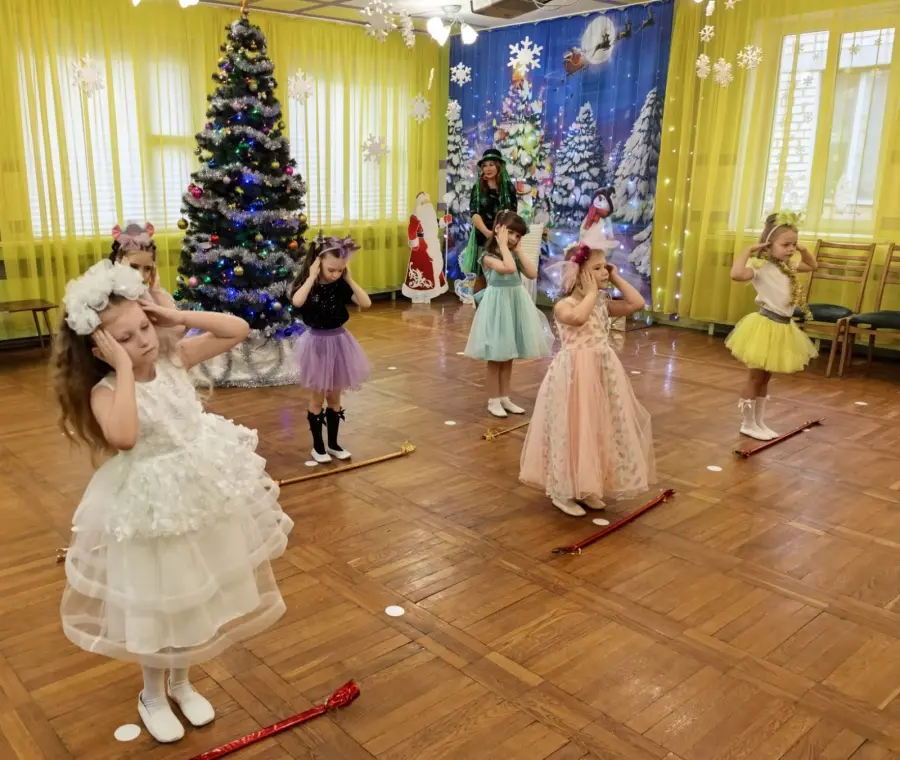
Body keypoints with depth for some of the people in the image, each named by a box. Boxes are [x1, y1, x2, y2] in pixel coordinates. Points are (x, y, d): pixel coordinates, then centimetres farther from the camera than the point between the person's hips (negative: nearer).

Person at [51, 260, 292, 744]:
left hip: (205, 490, 5)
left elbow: (237, 330, -4)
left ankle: (181, 683, 45)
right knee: (157, 602, 13)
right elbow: (123, 437, -40)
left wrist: (180, 317, -13)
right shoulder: (106, 390, -19)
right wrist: (125, 367, -32)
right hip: (152, 504, -5)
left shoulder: (175, 358, -6)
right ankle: (152, 695, 40)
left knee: (198, 594, 20)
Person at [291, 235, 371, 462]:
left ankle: (333, 443, 26)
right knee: (317, 398, 7)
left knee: (334, 396, 14)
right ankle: (317, 445, 20)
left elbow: (366, 303, -12)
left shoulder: (341, 285, -3)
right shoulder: (307, 284, -12)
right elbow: (296, 302, -34)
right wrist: (312, 278, -26)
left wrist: (349, 279, -13)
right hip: (317, 344, -3)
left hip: (338, 342, 3)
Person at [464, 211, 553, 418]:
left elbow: (532, 274, -3)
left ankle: (504, 398, 23)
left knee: (508, 356, 13)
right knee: (495, 357, 2)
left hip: (516, 305, 7)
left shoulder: (514, 255, 9)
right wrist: (503, 245, -19)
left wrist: (518, 250, -3)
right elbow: (509, 268, -30)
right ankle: (493, 400, 13)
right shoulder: (488, 256, -13)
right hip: (498, 306, -7)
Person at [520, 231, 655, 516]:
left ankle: (588, 488, 27)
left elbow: (637, 303, 2)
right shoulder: (564, 305, -12)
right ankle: (563, 492, 13)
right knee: (573, 430, -1)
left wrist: (616, 279, 3)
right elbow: (579, 317, -34)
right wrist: (592, 291, -19)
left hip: (603, 371, 7)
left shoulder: (603, 303, 8)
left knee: (599, 429, 12)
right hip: (575, 373, -7)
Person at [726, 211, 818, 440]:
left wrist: (803, 250, 12)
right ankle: (748, 424, 14)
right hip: (765, 326, -8)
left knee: (765, 378, 16)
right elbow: (737, 274, -37)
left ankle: (759, 422, 26)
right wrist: (748, 250, -25)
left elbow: (813, 266, 29)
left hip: (784, 328, 8)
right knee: (755, 377, 3)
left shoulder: (788, 266, 10)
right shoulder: (761, 266, -16)